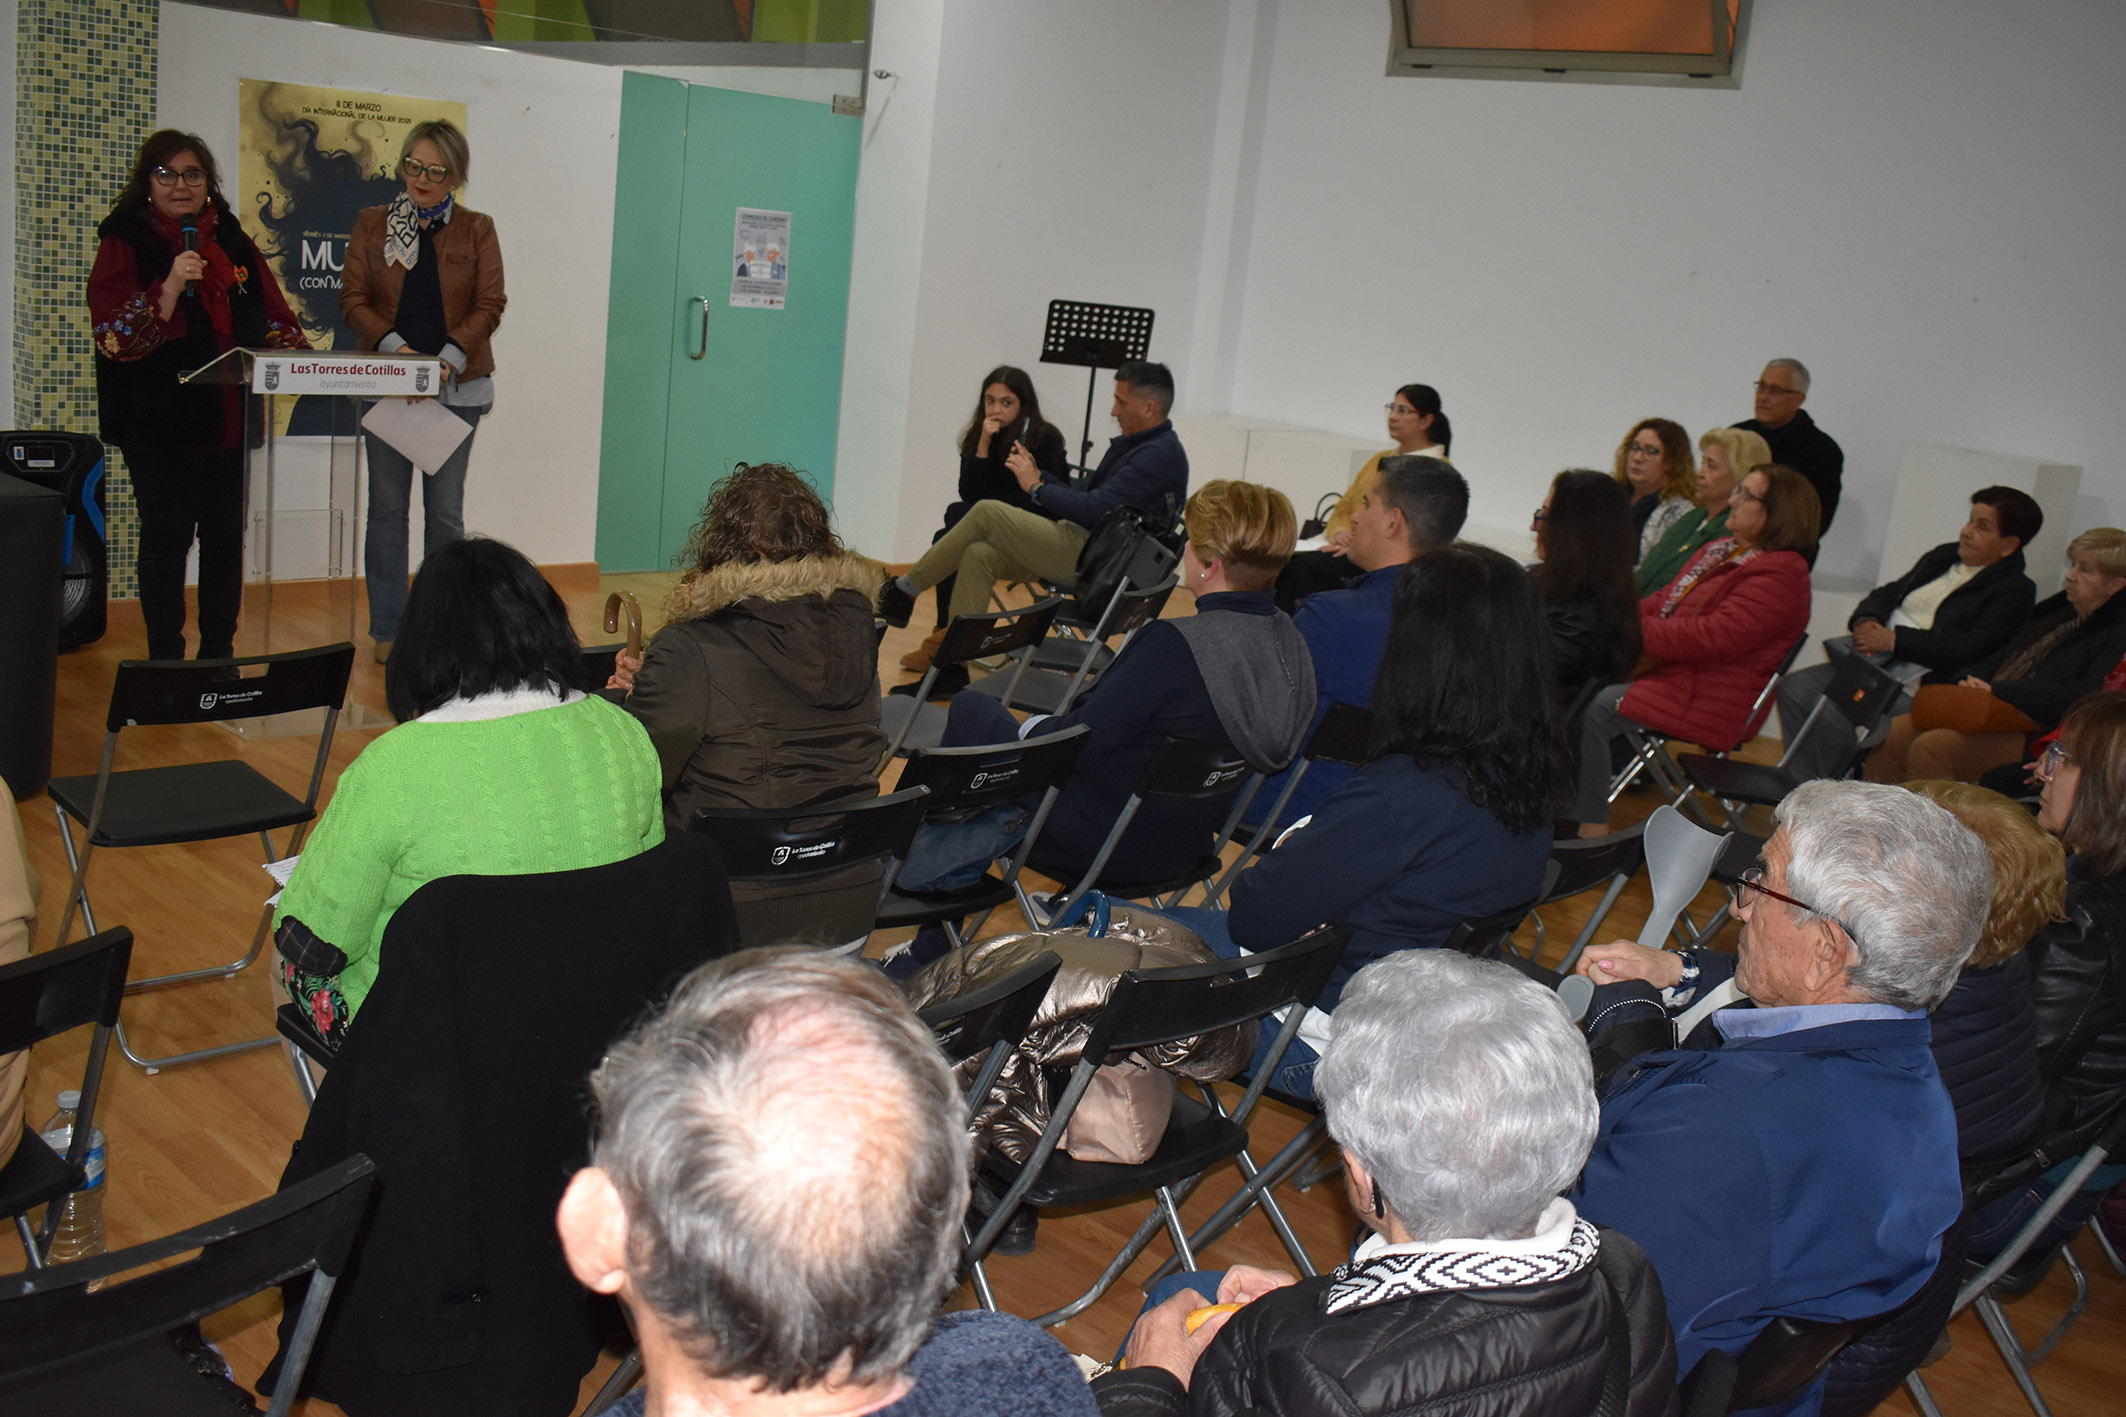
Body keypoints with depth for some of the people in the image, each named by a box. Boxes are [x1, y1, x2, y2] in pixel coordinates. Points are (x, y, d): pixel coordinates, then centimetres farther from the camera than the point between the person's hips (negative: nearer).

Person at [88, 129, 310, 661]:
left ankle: (219, 656, 19)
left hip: (232, 418, 4)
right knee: (166, 538, 1)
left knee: (226, 536, 9)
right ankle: (165, 661, 9)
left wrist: (296, 356, -5)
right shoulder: (124, 243, -2)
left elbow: (275, 317, 15)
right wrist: (169, 288, -24)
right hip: (161, 422, -4)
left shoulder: (233, 241, 12)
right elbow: (112, 334, -12)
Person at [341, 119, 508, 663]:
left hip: (456, 386, -1)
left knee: (446, 509, 3)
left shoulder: (477, 230, 6)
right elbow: (353, 298, 3)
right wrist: (395, 348, -15)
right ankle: (389, 629, 12)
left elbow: (490, 304, 0)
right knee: (387, 506, 4)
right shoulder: (371, 224, 8)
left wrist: (449, 358, -14)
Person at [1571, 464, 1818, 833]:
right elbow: (1666, 602, 20)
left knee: (1592, 710, -26)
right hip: (1665, 667, 10)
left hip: (1706, 698, -10)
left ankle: (1591, 827, -19)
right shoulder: (1722, 550, 16)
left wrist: (1636, 632, -21)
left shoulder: (1779, 577, -15)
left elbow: (1714, 637, -24)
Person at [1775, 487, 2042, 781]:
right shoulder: (1944, 556, 19)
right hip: (1874, 662, 8)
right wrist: (1866, 621, -2)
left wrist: (1894, 640, -18)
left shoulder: (2015, 591, -4)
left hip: (1918, 684, -8)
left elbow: (1970, 648, -18)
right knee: (1794, 687, -12)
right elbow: (1888, 593, 23)